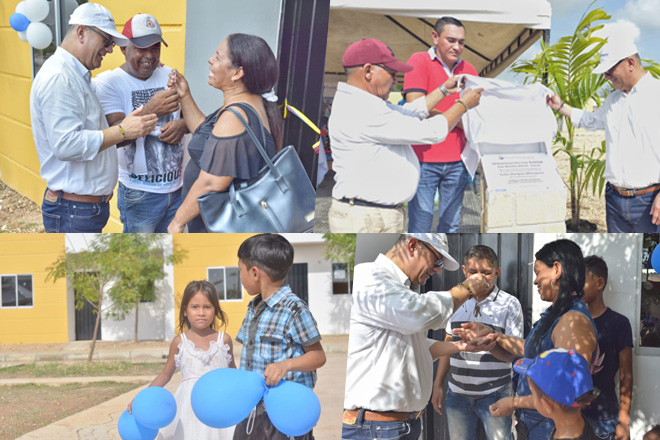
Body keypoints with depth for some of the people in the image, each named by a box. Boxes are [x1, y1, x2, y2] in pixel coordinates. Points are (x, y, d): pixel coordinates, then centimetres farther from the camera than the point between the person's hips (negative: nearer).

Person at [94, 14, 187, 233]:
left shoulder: (169, 75, 6)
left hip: (177, 187, 5)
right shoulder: (108, 82, -10)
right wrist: (149, 110, -37)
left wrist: (182, 125, -12)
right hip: (139, 193, -5)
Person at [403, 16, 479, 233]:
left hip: (457, 161, 5)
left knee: (451, 224, 10)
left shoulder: (468, 70, 13)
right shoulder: (419, 61, -2)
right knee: (420, 226, -3)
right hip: (425, 159, -5)